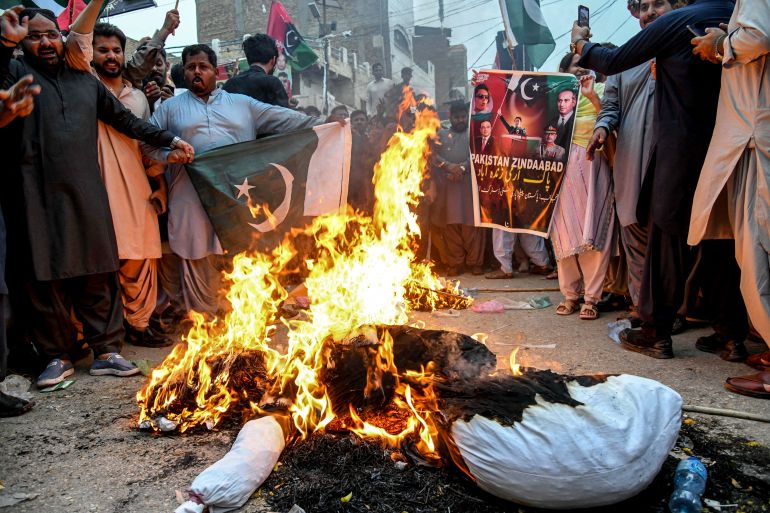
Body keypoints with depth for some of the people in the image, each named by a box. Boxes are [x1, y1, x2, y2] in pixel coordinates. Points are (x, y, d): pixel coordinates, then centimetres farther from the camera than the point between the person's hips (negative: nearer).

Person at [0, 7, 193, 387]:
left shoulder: (85, 81, 20)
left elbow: (126, 120, 22)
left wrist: (170, 140, 16)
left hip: (87, 195, 3)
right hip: (38, 197, -3)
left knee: (98, 276, 4)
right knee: (46, 278, 2)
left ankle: (105, 350, 13)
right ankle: (58, 356, 15)